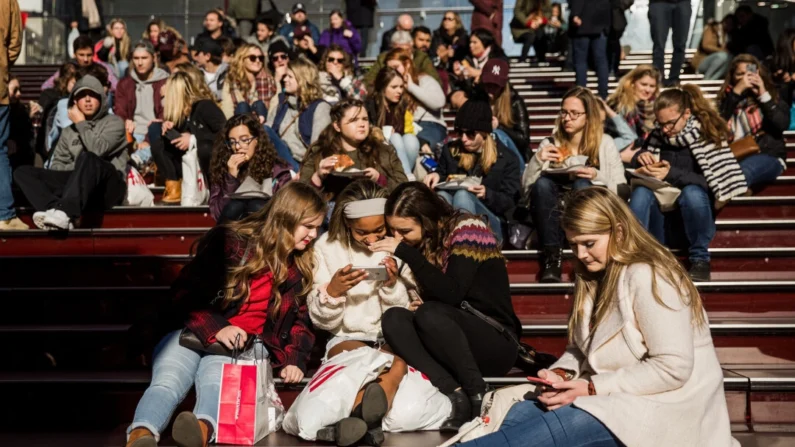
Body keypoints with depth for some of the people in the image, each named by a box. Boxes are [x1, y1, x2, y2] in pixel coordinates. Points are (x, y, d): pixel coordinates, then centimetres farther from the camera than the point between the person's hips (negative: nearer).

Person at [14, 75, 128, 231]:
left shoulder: (114, 122, 7)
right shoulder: (69, 131, 23)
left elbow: (97, 150, -11)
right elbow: (58, 163, 17)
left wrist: (81, 124, 1)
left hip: (109, 186, -5)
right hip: (79, 185, 5)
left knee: (87, 158, -36)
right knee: (23, 172, -10)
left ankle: (65, 212, -50)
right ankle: (56, 209, -37)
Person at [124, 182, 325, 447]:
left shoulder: (301, 266, 14)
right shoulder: (229, 241, 0)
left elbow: (300, 318, 20)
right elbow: (186, 291, -4)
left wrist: (294, 359, 2)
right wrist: (215, 328, -20)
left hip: (245, 343, 1)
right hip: (194, 332, 0)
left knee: (215, 383, -35)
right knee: (166, 383, -33)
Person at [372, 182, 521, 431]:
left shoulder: (467, 229, -11)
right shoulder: (425, 245, 8)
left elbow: (451, 294, -23)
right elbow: (424, 298, 7)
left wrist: (406, 252, -22)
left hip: (496, 343, -6)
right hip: (451, 350, 7)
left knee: (430, 314, -32)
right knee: (393, 318, -19)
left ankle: (477, 395, -20)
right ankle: (455, 394, -28)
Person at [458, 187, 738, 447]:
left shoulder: (646, 278, -16)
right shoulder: (594, 276, 12)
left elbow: (673, 368, -22)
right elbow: (581, 348, 14)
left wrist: (592, 388, -20)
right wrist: (561, 375, -9)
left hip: (660, 404, -8)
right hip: (615, 396, 9)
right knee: (517, 415, -17)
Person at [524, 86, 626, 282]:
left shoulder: (605, 143, 2)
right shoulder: (550, 144, 7)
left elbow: (621, 189, -3)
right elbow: (526, 186, -2)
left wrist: (597, 176, -20)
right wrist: (537, 160, -18)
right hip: (556, 216, 2)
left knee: (582, 185, -31)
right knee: (542, 183, -28)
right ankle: (552, 256, -28)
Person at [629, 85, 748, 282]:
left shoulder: (708, 135, -8)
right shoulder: (658, 135, 2)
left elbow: (711, 183, -17)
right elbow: (637, 166, 12)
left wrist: (671, 173, -28)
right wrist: (641, 157, -12)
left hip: (694, 215, -2)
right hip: (663, 215, 3)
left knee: (692, 192, -34)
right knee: (642, 191, -26)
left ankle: (700, 259, -17)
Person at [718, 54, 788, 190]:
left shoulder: (772, 97, 16)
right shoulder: (727, 98, 19)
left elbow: (782, 124, -4)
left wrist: (763, 95, -4)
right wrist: (736, 92, -5)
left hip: (768, 156, -2)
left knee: (740, 173, -38)